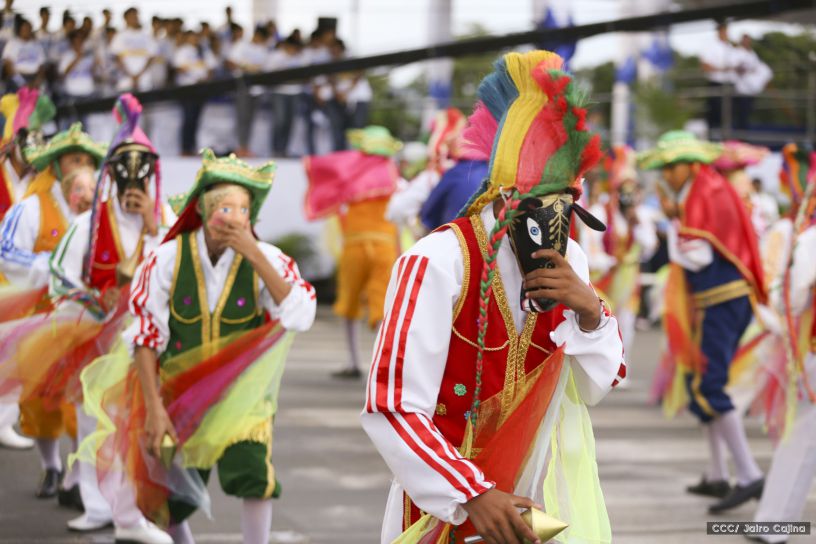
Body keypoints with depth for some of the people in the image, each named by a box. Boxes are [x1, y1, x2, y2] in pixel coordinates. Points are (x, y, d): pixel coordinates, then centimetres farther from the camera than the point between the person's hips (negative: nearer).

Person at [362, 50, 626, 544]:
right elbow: (392, 410, -23)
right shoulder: (438, 263, -20)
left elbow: (594, 388, 1)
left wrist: (590, 313, -16)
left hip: (530, 494, 5)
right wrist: (473, 495, -31)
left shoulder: (569, 260, -2)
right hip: (446, 502, -4)